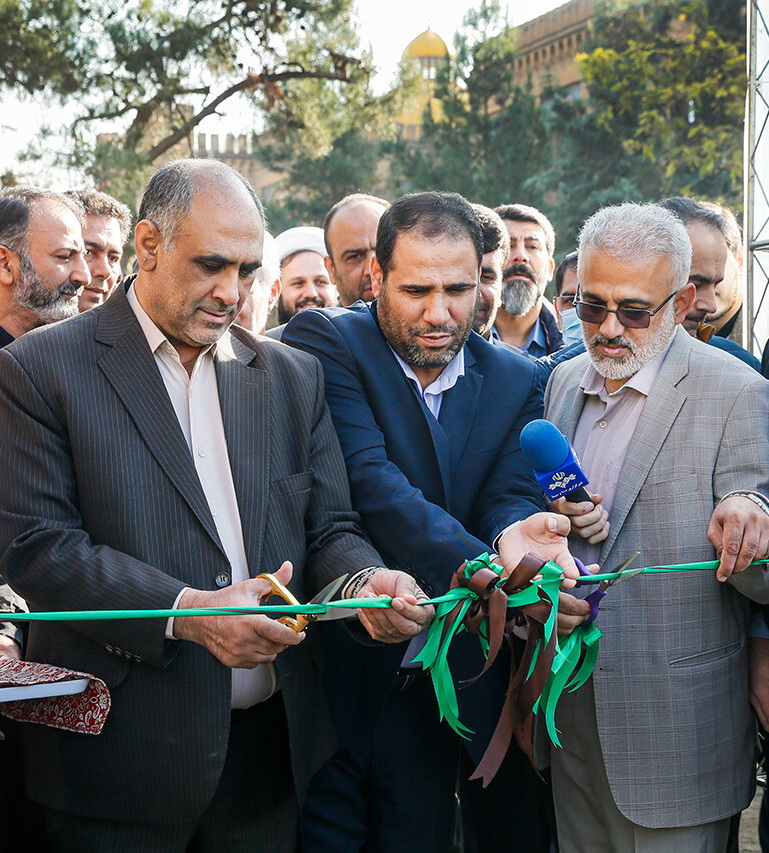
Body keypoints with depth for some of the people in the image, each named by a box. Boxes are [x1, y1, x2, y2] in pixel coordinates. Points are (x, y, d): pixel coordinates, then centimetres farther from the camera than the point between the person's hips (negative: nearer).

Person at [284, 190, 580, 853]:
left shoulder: (516, 382, 5)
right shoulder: (324, 342, -10)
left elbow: (509, 494, -6)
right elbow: (368, 482, -23)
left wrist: (513, 531, -32)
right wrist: (485, 567, -35)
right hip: (337, 679, -3)